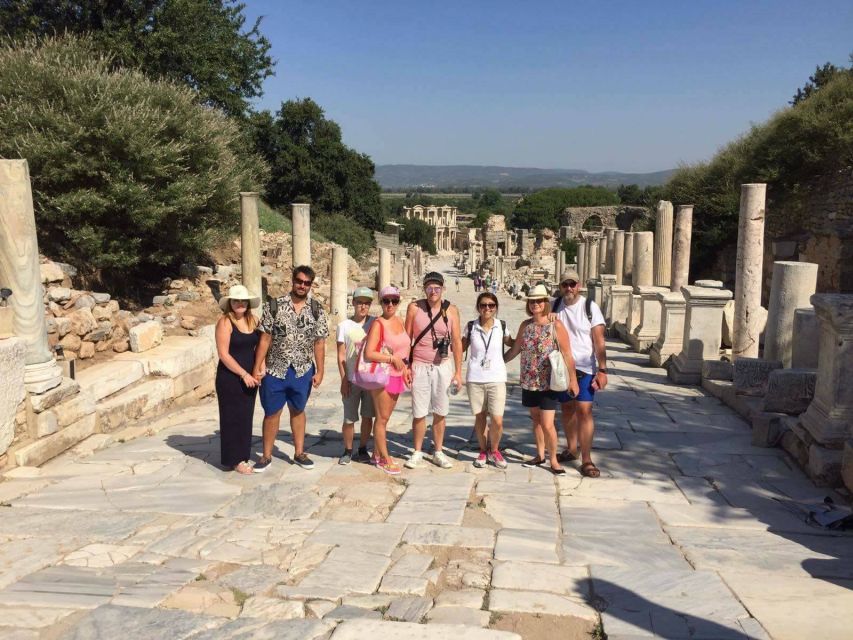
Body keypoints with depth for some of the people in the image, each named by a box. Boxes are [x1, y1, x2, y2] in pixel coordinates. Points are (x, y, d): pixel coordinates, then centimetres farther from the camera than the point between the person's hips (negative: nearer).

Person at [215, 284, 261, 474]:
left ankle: (243, 456, 25)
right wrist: (244, 374, -16)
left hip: (249, 377, 6)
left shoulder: (253, 320, 6)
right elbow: (224, 354, -16)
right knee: (233, 418, 3)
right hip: (230, 378, -6)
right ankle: (235, 460, 13)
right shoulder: (225, 322, -12)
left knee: (246, 417, 13)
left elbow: (259, 346, 12)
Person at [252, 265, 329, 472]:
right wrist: (257, 368, -8)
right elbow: (265, 339, -6)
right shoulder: (274, 306, -6)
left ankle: (299, 453, 26)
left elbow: (319, 343, 1)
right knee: (272, 413, 8)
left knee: (298, 411, 15)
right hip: (275, 370, -1)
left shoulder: (317, 310, 0)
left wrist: (319, 371, -2)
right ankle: (266, 455, 21)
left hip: (303, 371, 2)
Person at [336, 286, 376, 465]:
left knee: (367, 416, 8)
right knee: (349, 418, 1)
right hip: (352, 380, -1)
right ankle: (347, 450, 18)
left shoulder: (375, 323, 3)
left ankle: (363, 449, 24)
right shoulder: (344, 326, -1)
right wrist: (344, 380, -6)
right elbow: (341, 356, -1)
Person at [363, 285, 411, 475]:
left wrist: (405, 368, 13)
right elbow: (368, 354, -21)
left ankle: (377, 454, 26)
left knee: (385, 417, 14)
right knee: (382, 418, 1)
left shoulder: (399, 321, 9)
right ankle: (384, 459, 10)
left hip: (397, 376, 7)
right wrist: (393, 359, -18)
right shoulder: (378, 324, -13)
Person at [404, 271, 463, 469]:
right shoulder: (414, 308, -3)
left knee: (440, 413, 7)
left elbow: (457, 341, 2)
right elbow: (407, 338, 2)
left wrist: (458, 371, 0)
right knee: (419, 413, 2)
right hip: (420, 367, -1)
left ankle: (438, 453, 20)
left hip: (443, 367, 1)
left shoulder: (451, 310, 0)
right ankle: (417, 452, 17)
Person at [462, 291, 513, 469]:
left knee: (497, 420, -6)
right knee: (479, 417, 11)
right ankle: (483, 451, 31)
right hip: (475, 379, 1)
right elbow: (461, 347, 11)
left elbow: (513, 344, 18)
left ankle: (494, 451, 20)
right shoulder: (471, 327, -1)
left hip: (496, 379, 0)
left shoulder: (502, 326, 1)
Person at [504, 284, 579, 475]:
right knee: (536, 420, 14)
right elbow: (515, 349, 14)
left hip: (549, 383, -5)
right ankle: (540, 455, 28)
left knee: (547, 424, -6)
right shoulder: (525, 325, 4)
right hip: (529, 382, 5)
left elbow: (567, 355, -9)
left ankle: (553, 459, 11)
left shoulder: (556, 326, -10)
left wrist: (572, 380, -9)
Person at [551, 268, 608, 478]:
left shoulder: (590, 307, -7)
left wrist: (602, 370, -14)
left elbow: (599, 342, -8)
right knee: (567, 408, 13)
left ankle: (586, 460, -5)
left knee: (584, 410, -10)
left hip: (584, 368, -4)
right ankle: (571, 449, 29)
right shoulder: (555, 307, 4)